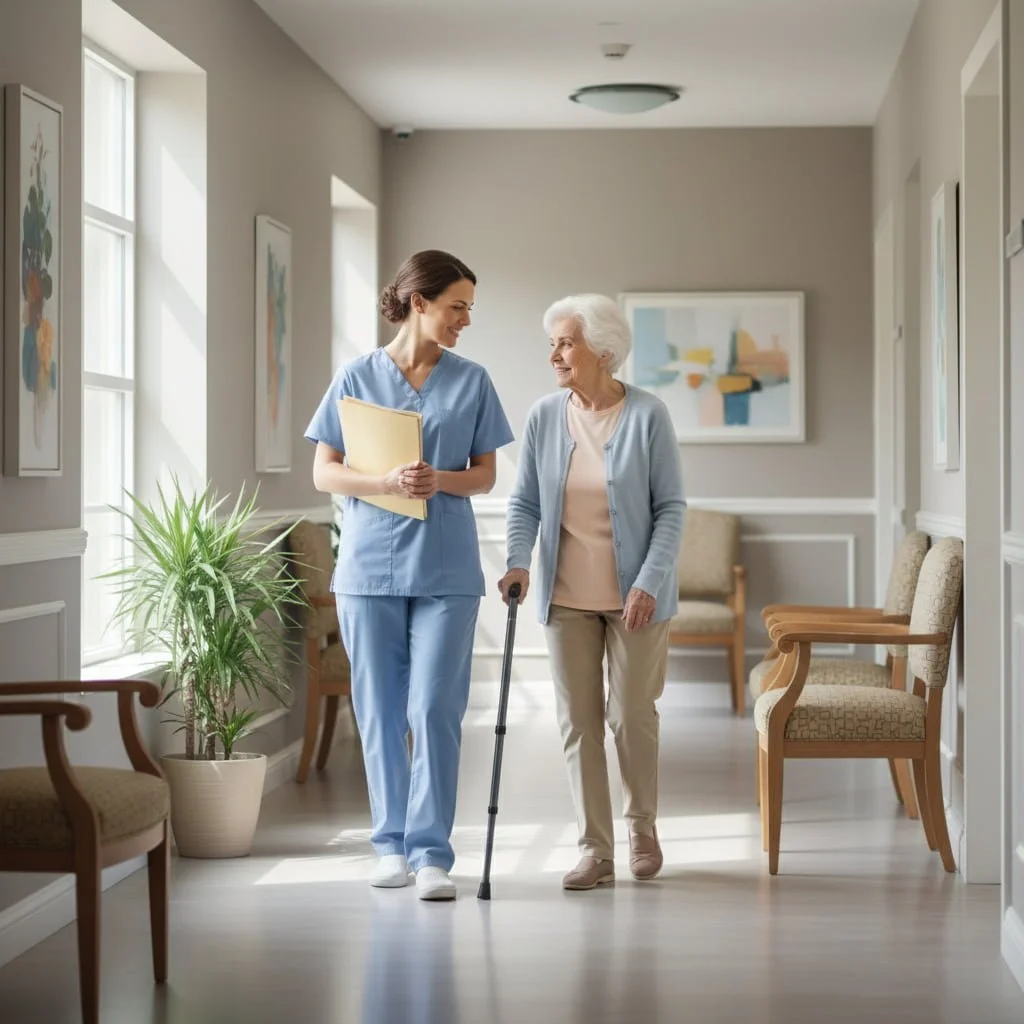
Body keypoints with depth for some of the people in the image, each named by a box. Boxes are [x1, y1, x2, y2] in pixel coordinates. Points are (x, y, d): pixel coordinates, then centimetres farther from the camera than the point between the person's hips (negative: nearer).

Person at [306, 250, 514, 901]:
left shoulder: (471, 381, 6)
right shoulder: (358, 378, 3)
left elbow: (485, 475, 7)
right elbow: (325, 473, 1)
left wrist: (440, 480, -14)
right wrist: (388, 482, -17)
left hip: (446, 568, 0)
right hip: (370, 565, 0)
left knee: (436, 710, -7)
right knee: (380, 713, 6)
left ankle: (432, 853, -3)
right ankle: (392, 844, 18)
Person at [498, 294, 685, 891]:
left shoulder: (648, 415, -10)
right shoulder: (545, 417, 0)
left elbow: (671, 507, -8)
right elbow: (526, 502, 3)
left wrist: (649, 583, -16)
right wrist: (519, 561, -14)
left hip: (634, 594, -3)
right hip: (568, 595, 3)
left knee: (632, 714, 2)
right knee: (578, 720, 3)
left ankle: (643, 825, 28)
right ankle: (596, 851, 10)